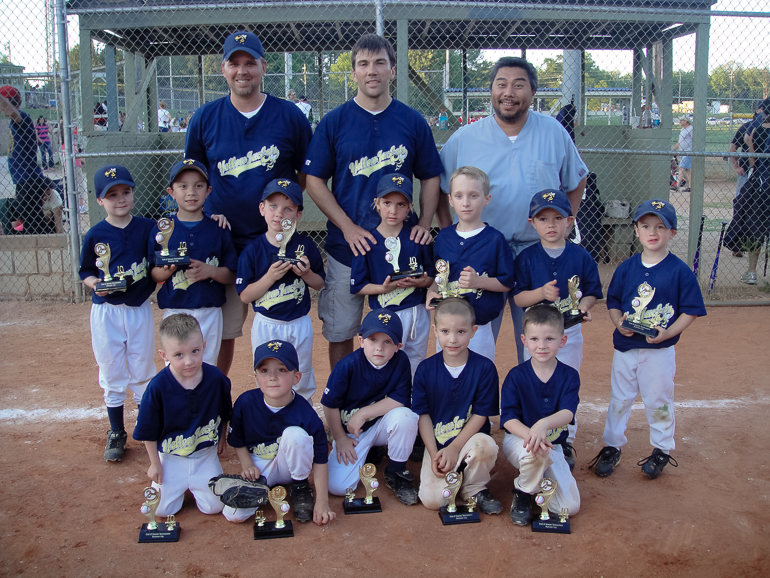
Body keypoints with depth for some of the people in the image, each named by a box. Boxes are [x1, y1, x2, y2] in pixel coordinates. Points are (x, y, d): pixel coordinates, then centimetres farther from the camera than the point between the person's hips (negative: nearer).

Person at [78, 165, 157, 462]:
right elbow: (85, 271, 4)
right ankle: (116, 433, 24)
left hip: (139, 310, 0)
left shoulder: (148, 227, -2)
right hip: (106, 312, 0)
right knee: (112, 373, 9)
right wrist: (95, 284, -15)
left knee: (143, 373, 11)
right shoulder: (95, 234, -4)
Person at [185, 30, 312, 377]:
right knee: (221, 331, 7)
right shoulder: (205, 118, 4)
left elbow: (307, 174, 9)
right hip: (222, 241, 1)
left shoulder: (290, 116, 1)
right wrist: (208, 215, -1)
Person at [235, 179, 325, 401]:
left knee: (302, 383, 16)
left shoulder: (305, 245, -4)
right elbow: (245, 296, -10)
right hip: (265, 326, -1)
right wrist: (270, 277, -23)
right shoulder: (253, 250, -8)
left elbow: (319, 284, 5)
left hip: (299, 324, 1)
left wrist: (306, 273, -16)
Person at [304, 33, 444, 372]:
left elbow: (430, 178, 9)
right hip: (345, 246, 0)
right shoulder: (334, 122, 0)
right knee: (339, 334, 8)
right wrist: (348, 227, -12)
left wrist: (424, 225, -7)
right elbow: (314, 181, -1)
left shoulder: (413, 122, 4)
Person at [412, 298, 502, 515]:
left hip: (469, 439, -1)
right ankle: (453, 475, 16)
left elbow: (481, 415, -7)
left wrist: (454, 448, -14)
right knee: (432, 499, -19)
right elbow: (423, 414, 0)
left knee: (486, 446, -36)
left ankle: (474, 489, -4)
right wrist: (434, 454, -10)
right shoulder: (426, 369, -2)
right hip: (436, 444, 1)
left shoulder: (485, 368, -7)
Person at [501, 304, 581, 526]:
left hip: (553, 445, 3)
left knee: (570, 506, -10)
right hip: (518, 439, -2)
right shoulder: (516, 376, -9)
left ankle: (539, 479, 19)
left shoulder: (569, 376, -5)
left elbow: (568, 413, -20)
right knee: (538, 453, -39)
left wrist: (543, 424, -43)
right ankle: (523, 492, -6)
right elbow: (508, 418, -15)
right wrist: (531, 435, -36)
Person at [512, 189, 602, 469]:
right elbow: (517, 298, -7)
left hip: (570, 332, 0)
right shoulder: (526, 257, -5)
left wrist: (584, 305, -18)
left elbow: (592, 291, 3)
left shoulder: (581, 256, -3)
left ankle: (566, 444, 26)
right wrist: (541, 293, -25)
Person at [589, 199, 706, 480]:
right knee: (619, 399, 14)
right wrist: (619, 323, -11)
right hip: (625, 346, 3)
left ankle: (662, 450, 31)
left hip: (660, 351, -3)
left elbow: (691, 310, -7)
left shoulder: (680, 271, -9)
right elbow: (613, 302, 8)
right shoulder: (626, 267, 0)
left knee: (659, 401, 11)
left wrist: (667, 333, -19)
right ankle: (612, 446, 29)